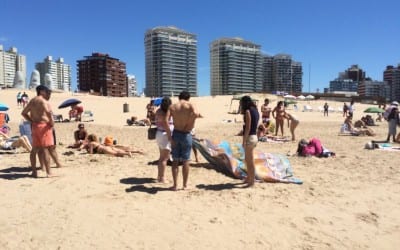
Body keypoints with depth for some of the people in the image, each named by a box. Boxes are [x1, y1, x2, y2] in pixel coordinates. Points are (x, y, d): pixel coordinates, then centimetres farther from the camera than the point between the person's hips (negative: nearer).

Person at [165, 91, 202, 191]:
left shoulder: (172, 106, 2)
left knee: (175, 160, 11)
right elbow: (195, 113, -28)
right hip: (186, 135, -2)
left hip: (176, 134, 2)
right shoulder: (190, 105, -4)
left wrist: (169, 136, -4)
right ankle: (185, 185, 18)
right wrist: (198, 115, -6)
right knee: (185, 161, 9)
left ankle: (175, 185, 15)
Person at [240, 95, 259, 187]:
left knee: (250, 161, 0)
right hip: (254, 136, 10)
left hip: (249, 137, -10)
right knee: (247, 160, 21)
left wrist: (244, 140, -18)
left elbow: (248, 128, -19)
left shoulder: (248, 111, -13)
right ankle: (248, 178, 33)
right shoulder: (255, 110, 13)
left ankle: (252, 182, 10)